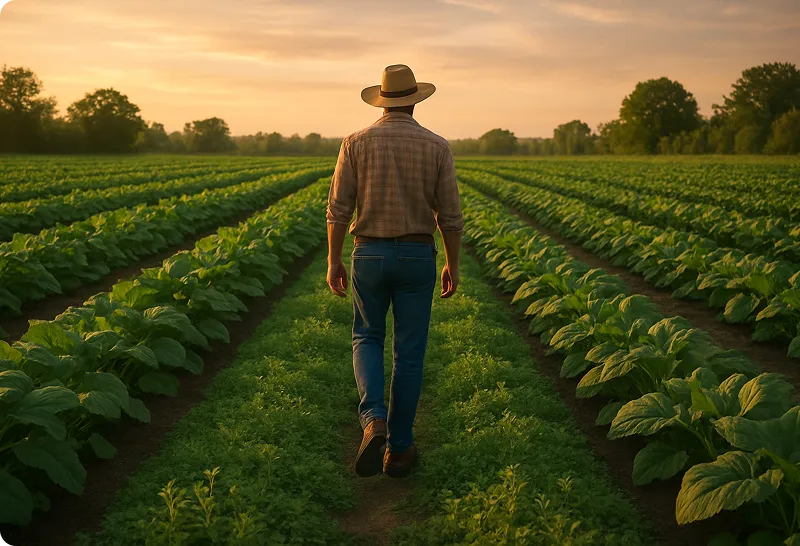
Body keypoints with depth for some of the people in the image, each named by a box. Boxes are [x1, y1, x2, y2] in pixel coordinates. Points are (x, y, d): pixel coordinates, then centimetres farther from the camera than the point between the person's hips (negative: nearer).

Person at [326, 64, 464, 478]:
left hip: (369, 256, 0)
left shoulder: (356, 143, -3)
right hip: (417, 258, 0)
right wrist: (453, 266, 9)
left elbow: (339, 209, -5)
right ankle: (399, 448, 14)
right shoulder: (436, 147, -3)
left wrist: (333, 262, 4)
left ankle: (374, 420, -7)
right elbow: (450, 216, -2)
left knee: (367, 339, 17)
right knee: (409, 352, 9)